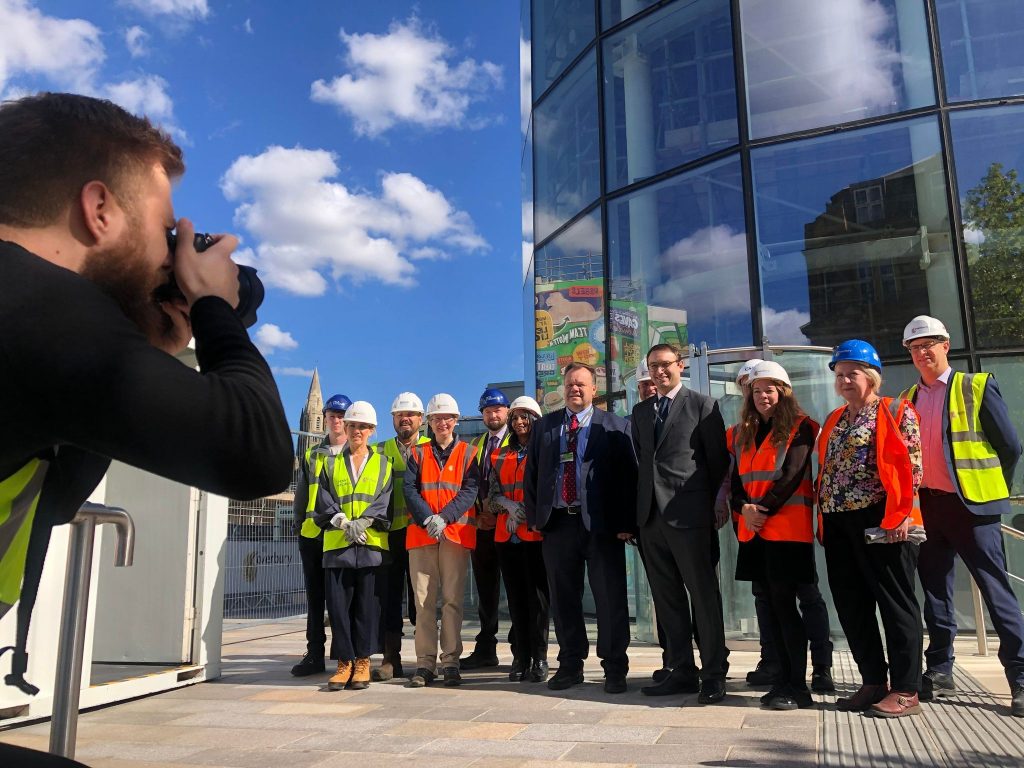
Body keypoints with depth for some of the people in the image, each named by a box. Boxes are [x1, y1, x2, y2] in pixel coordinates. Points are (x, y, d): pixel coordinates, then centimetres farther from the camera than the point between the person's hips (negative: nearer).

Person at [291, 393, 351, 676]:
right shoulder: (312, 455, 17)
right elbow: (302, 493, 20)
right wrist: (298, 523, 13)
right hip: (312, 533, 4)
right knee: (314, 596, 9)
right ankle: (314, 654, 17)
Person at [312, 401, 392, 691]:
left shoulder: (383, 463, 12)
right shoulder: (331, 463, 15)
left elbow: (384, 500, 1)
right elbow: (324, 499, 5)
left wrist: (363, 521, -15)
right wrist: (343, 522, -12)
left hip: (372, 542, -1)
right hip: (337, 543, 1)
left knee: (367, 604, 0)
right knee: (338, 603, -1)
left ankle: (362, 663, 10)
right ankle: (344, 663, 8)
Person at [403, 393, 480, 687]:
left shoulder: (468, 452, 9)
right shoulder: (418, 453, 13)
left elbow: (470, 490, -2)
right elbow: (409, 489, 2)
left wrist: (444, 518, -16)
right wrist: (428, 519, -14)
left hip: (456, 531, -1)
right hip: (421, 532, 2)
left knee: (453, 599, -1)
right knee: (423, 599, 1)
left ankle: (451, 661, 6)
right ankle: (425, 663, 7)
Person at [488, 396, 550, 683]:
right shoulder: (501, 455, 16)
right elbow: (493, 494, 12)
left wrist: (527, 511, -12)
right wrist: (510, 506, -8)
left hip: (536, 532, -4)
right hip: (507, 535, 4)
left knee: (538, 595, -5)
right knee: (516, 597, 7)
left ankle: (539, 659, 3)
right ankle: (520, 658, 14)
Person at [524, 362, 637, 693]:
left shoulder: (615, 427, 2)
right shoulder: (544, 426, 12)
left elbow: (628, 475, -2)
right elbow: (531, 474, 13)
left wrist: (625, 522, -9)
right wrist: (533, 516, 4)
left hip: (601, 523, -3)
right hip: (557, 522, 3)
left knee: (610, 597, 2)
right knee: (563, 598, 10)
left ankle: (615, 669, 15)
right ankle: (570, 665, 24)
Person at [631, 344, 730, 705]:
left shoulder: (702, 404, 1)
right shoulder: (640, 411, 16)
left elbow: (719, 458, 0)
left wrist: (710, 503, 0)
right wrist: (644, 500, 10)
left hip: (689, 514, -5)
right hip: (650, 515, 6)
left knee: (704, 596, 0)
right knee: (667, 598, 10)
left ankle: (713, 675, 10)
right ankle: (683, 671, 20)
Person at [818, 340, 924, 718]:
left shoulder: (896, 412, -1)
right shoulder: (834, 421, 18)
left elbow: (912, 465, -9)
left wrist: (902, 514, -17)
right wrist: (823, 516, 11)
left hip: (881, 521, -7)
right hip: (839, 524, 7)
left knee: (895, 602, 0)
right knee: (851, 605, 10)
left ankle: (906, 690, 8)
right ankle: (873, 682, 21)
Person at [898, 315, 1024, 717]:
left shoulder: (977, 386, -2)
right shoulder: (907, 399, 12)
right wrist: (910, 498, 8)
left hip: (970, 505, -5)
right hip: (927, 507, 5)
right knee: (935, 592, 10)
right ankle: (939, 670, 20)